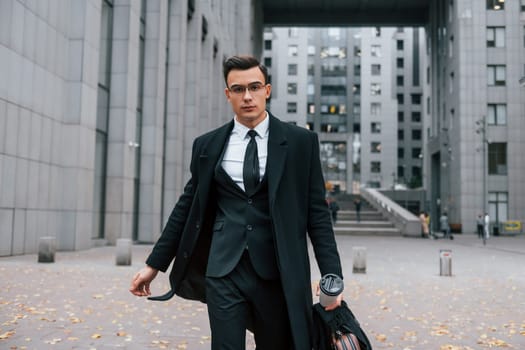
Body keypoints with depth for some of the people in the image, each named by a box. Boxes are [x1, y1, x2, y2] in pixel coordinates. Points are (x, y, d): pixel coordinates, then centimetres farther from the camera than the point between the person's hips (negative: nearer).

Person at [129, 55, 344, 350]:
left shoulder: (301, 142, 1)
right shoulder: (207, 145, 7)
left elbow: (317, 212, 0)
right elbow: (187, 207, 12)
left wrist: (332, 276, -7)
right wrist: (154, 265, 13)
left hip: (278, 272, -1)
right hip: (223, 271, 1)